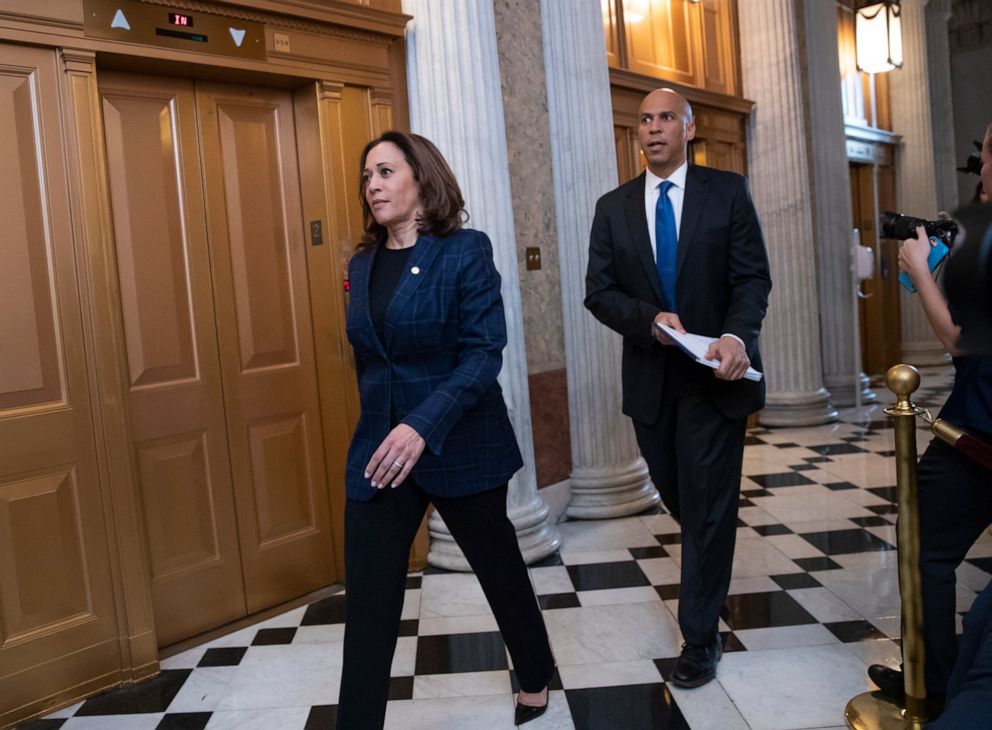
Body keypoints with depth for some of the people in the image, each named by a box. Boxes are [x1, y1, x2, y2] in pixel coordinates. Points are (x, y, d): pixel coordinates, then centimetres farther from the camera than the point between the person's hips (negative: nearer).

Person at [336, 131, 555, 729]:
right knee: (368, 601, 2)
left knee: (498, 566, 16)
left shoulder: (466, 251, -10)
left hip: (462, 445, -4)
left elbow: (484, 353, -18)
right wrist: (383, 428, 15)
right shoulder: (363, 264, 7)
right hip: (378, 449, 4)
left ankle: (537, 677, 43)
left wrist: (424, 426, -29)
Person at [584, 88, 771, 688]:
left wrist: (737, 335, -25)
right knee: (678, 495, 17)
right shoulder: (614, 208, 6)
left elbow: (753, 277, -6)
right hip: (650, 375, 3)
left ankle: (701, 637, 15)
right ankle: (709, 566, 47)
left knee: (707, 505, 1)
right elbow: (599, 292, 1)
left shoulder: (728, 192, -1)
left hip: (714, 371, -3)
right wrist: (652, 319, -16)